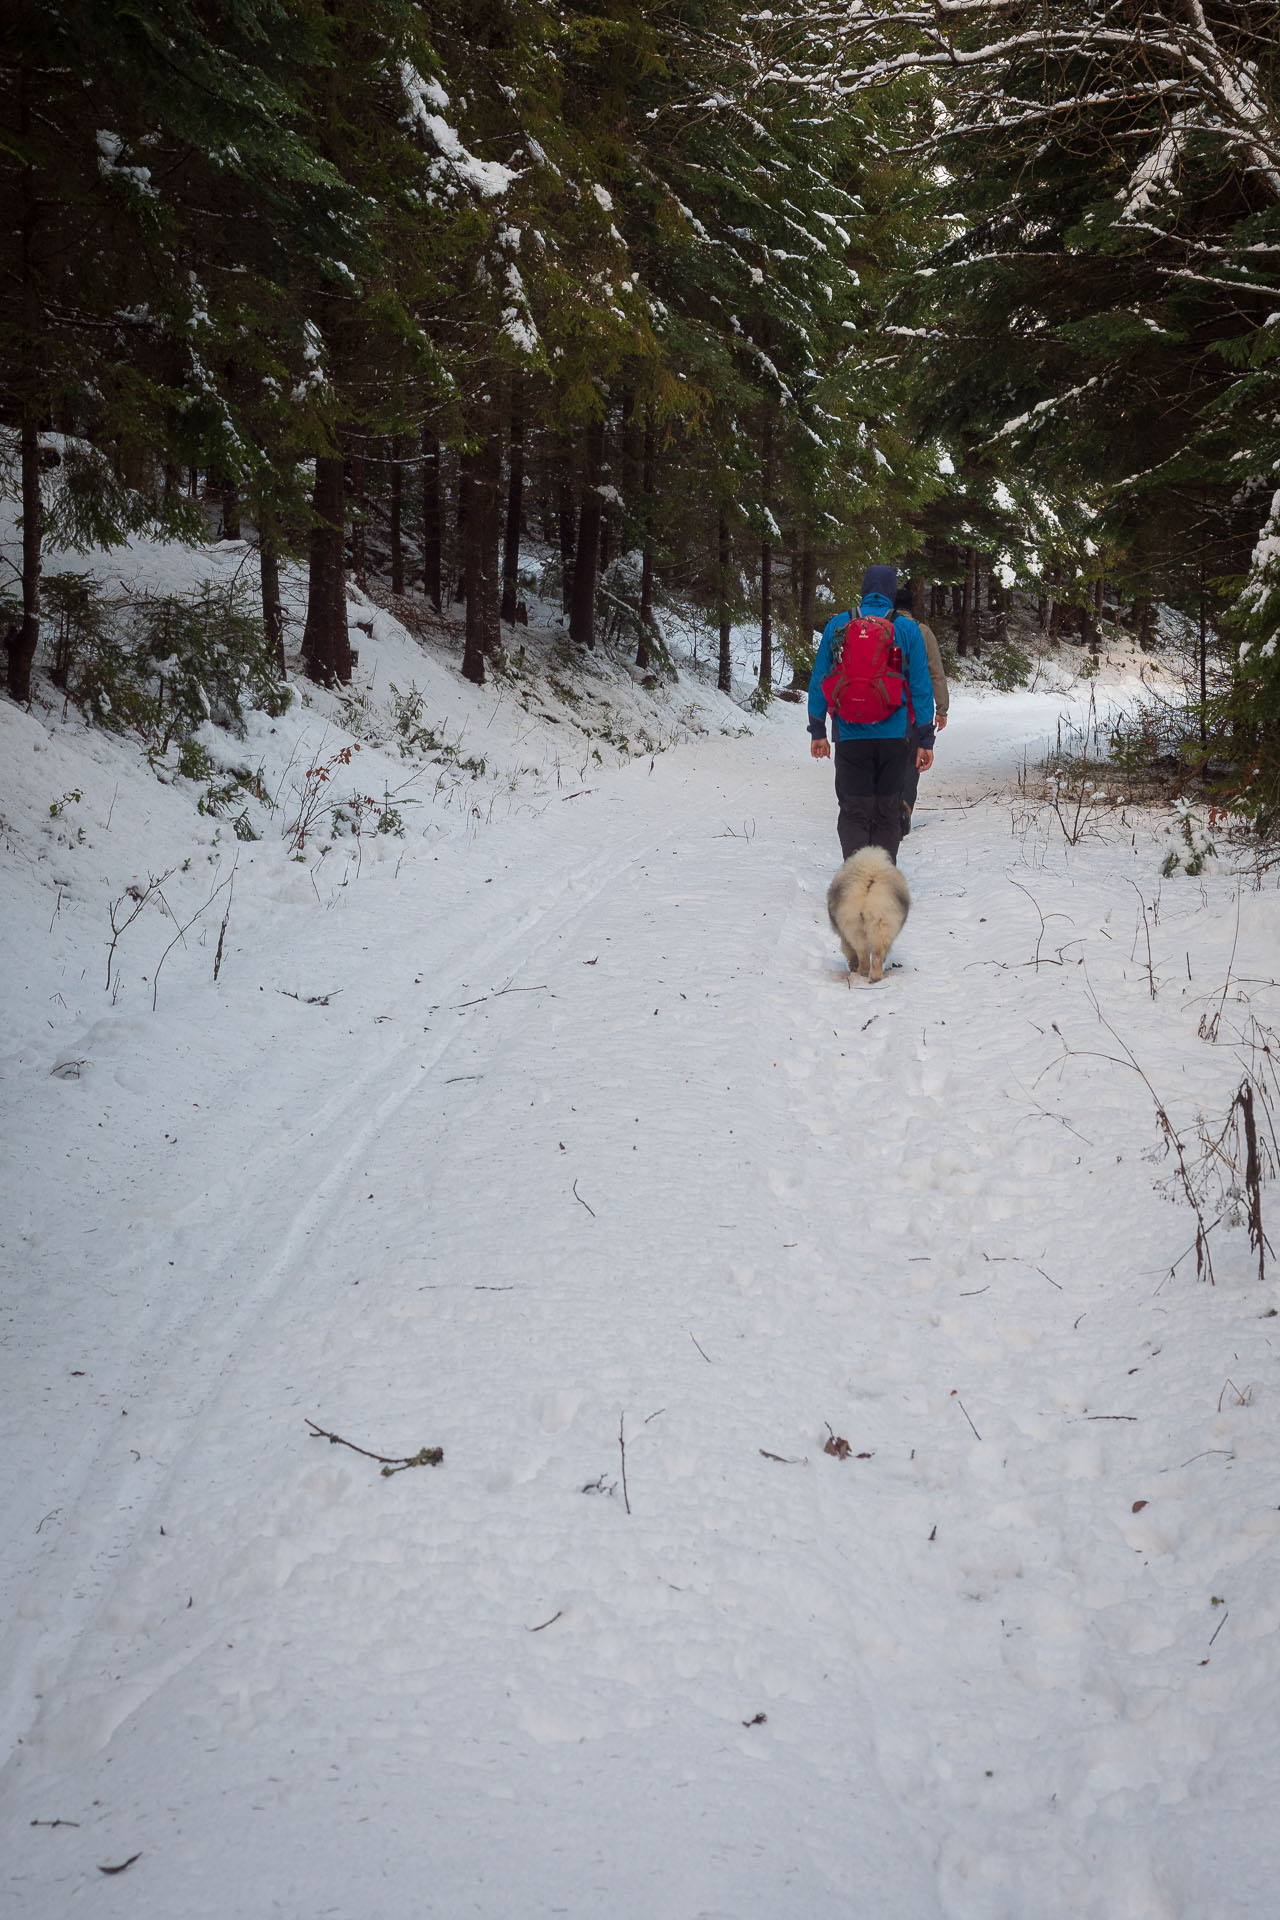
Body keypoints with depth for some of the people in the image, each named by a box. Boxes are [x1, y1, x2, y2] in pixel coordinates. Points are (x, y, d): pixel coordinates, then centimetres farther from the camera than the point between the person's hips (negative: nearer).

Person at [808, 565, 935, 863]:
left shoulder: (837, 625, 0)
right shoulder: (908, 629, -1)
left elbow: (819, 681, 3)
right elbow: (921, 686, -1)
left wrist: (817, 732, 10)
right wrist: (926, 740, 4)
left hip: (850, 735, 0)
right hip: (894, 736, 0)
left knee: (853, 814, 4)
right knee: (887, 814, 12)